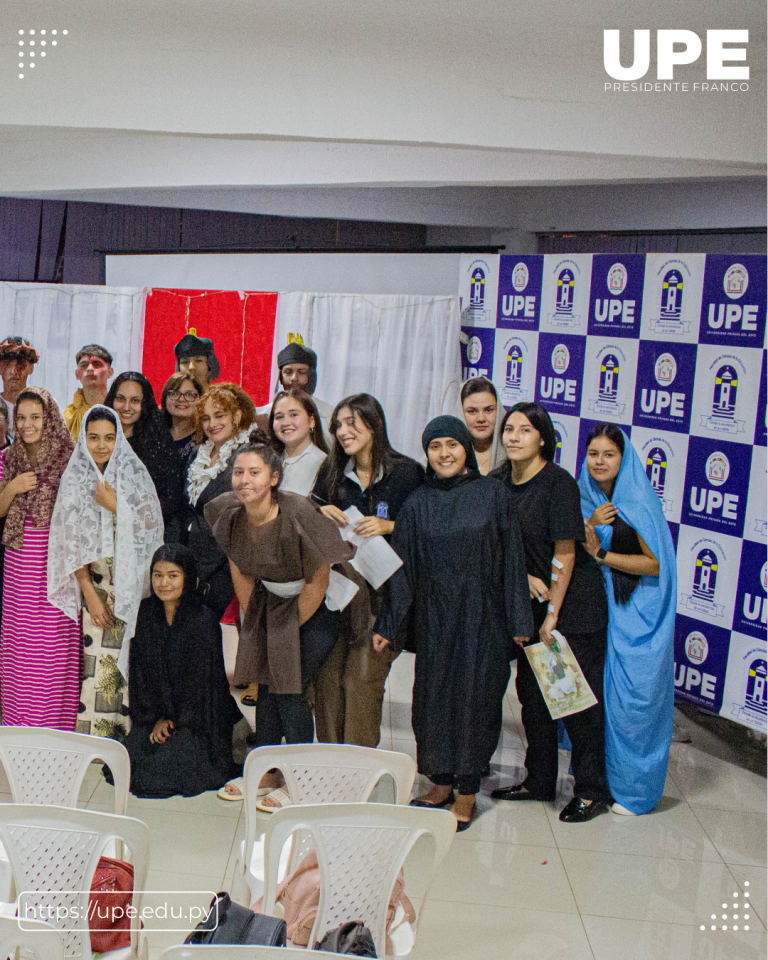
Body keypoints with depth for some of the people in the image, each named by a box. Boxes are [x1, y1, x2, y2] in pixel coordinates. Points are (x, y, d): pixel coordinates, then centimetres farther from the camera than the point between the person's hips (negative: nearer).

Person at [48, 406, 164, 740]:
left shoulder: (135, 474, -1)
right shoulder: (74, 479, 1)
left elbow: (150, 527, -4)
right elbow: (72, 542, 0)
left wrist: (114, 506, -15)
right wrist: (89, 593, -6)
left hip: (131, 581, 0)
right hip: (95, 579, 1)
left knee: (128, 653, -4)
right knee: (98, 657, -5)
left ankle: (126, 732, 7)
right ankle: (95, 737, 4)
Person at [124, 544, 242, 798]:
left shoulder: (203, 621, -15)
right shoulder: (147, 612, 0)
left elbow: (199, 681, -11)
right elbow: (140, 670, 1)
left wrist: (171, 719, -9)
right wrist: (155, 718, -7)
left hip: (196, 718, -5)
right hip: (155, 714, 5)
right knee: (129, 759, -13)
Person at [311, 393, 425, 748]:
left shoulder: (406, 473, -4)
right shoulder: (331, 473, 11)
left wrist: (389, 526, -17)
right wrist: (320, 514, -6)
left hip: (383, 589, -4)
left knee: (362, 678, -8)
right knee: (327, 674, 1)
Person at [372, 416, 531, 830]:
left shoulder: (492, 493, -2)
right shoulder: (418, 503, 4)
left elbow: (511, 559, -2)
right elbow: (401, 567, 6)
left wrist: (519, 620, -5)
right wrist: (388, 625, 4)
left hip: (481, 615, -2)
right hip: (434, 617, 3)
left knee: (474, 696, 1)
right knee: (433, 696, 7)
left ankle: (467, 792, 15)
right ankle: (442, 783, 25)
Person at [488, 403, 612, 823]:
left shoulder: (559, 482, -14)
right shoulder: (498, 483, 4)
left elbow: (565, 554, -14)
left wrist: (552, 615, -13)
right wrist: (523, 576, -6)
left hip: (573, 604, -6)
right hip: (529, 603, 7)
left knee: (576, 697, -1)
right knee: (532, 693, 12)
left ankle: (591, 791, 12)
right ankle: (539, 780, 26)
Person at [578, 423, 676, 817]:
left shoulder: (638, 504, -10)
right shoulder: (586, 501, 7)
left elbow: (656, 563, -13)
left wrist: (601, 554, -14)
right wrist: (589, 526, -12)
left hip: (635, 616, -5)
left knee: (630, 701, -1)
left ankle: (633, 786, 14)